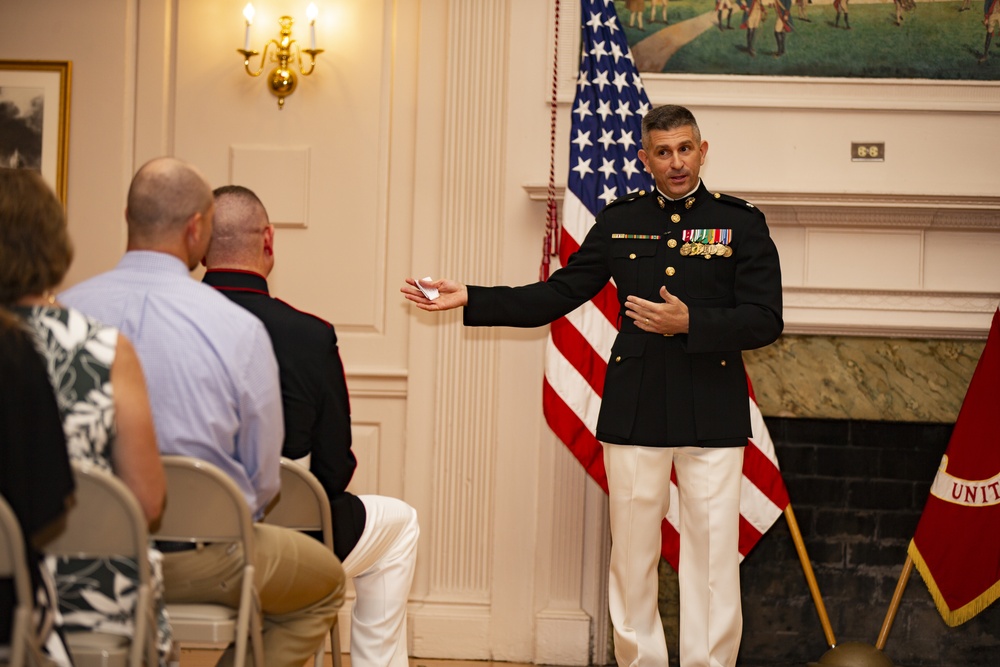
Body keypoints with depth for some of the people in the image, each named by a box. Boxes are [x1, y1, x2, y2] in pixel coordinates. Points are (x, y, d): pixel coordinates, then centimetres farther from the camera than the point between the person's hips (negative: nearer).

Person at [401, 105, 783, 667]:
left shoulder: (742, 224, 1)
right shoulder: (620, 221, 9)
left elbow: (765, 321, -5)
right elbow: (556, 296, 9)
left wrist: (689, 323, -18)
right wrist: (469, 299, 2)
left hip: (712, 415, -2)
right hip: (635, 410, 3)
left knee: (713, 557, 0)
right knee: (631, 556, 8)